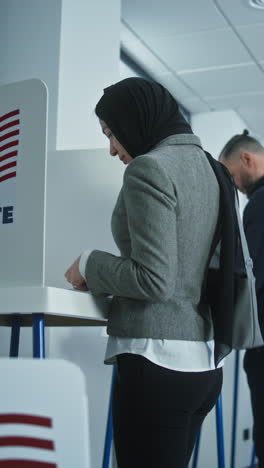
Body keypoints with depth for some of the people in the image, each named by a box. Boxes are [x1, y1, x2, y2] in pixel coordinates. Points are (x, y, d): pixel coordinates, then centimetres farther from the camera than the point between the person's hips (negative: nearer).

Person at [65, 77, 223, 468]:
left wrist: (90, 266, -3)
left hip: (157, 361, -9)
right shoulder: (208, 169, 14)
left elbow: (153, 279, -19)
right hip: (204, 362, 9)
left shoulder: (149, 168, -11)